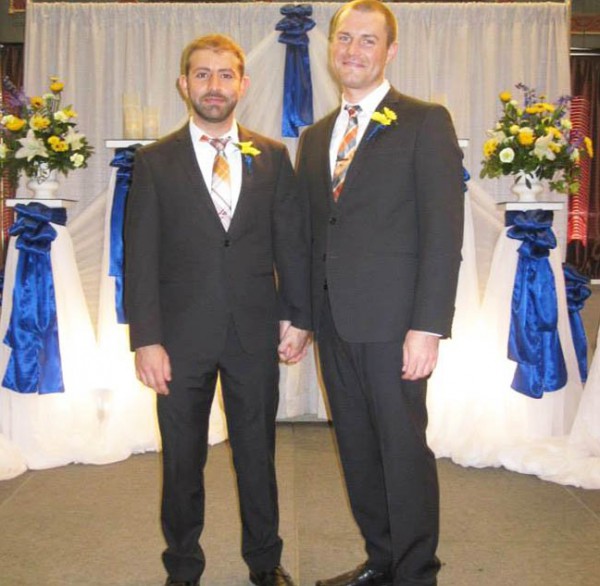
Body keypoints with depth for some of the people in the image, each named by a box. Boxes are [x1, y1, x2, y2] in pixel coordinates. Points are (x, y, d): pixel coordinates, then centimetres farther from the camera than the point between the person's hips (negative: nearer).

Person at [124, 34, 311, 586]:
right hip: (183, 335, -1)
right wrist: (146, 338, -9)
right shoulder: (155, 161, 1)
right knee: (182, 459, 11)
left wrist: (298, 316, 1)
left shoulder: (272, 157, 6)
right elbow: (140, 256, -3)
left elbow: (292, 241, 6)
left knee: (258, 452, 13)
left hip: (256, 333, 1)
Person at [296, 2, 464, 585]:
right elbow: (308, 232, 15)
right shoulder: (314, 137, 16)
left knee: (403, 448, 2)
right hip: (333, 319, 6)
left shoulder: (425, 122, -3)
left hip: (391, 319, -6)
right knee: (356, 448, 14)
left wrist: (428, 326, -17)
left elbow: (443, 230, -10)